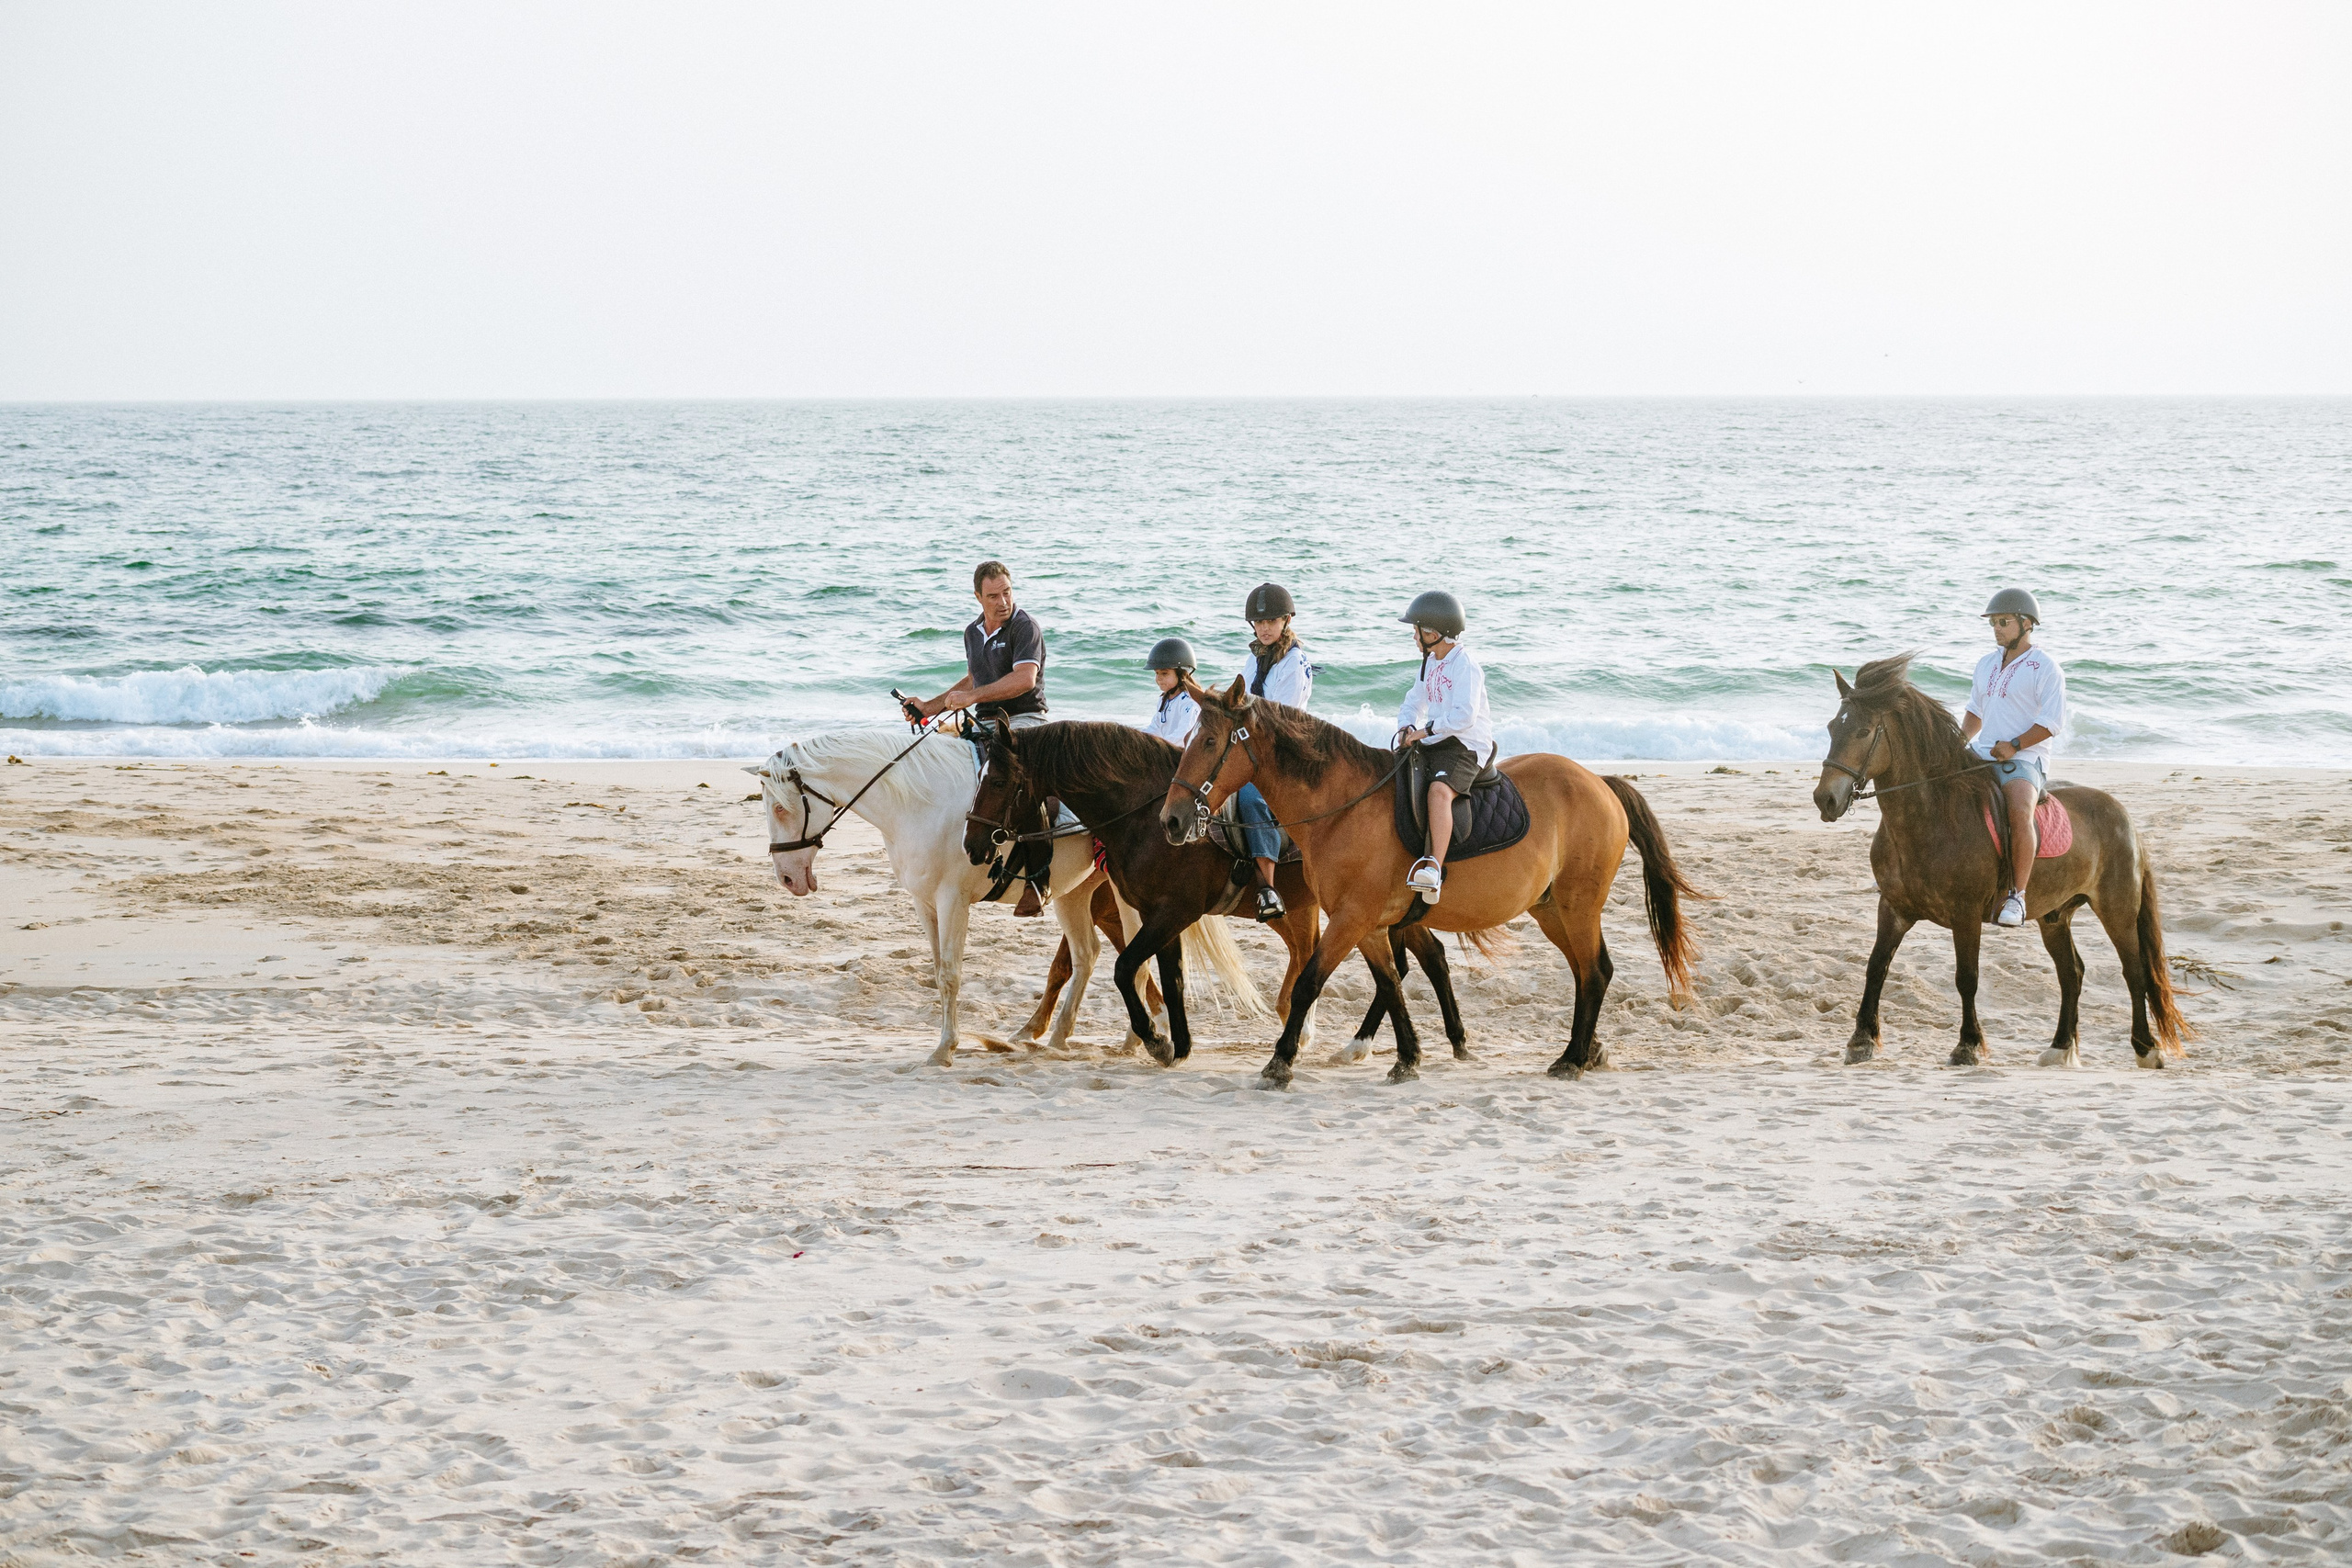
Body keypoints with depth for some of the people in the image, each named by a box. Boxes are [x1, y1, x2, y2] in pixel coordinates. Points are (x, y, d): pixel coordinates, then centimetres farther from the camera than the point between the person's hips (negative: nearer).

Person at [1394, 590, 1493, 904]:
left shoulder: (1465, 666, -13)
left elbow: (1464, 716, -23)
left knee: (1439, 790, -36)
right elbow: (1415, 701, 23)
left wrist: (1425, 730, -20)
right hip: (1433, 744, 10)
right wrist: (1406, 727, 2)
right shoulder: (1431, 663, 16)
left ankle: (1434, 868, -46)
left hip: (1466, 746, -10)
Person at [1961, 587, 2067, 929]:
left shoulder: (2045, 668, -5)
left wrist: (2015, 745, -23)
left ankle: (2017, 895, -32)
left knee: (2020, 811, -35)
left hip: (2025, 759, -8)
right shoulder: (1987, 665, 17)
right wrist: (1960, 743, 11)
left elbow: (2052, 722, -12)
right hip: (1982, 753, 8)